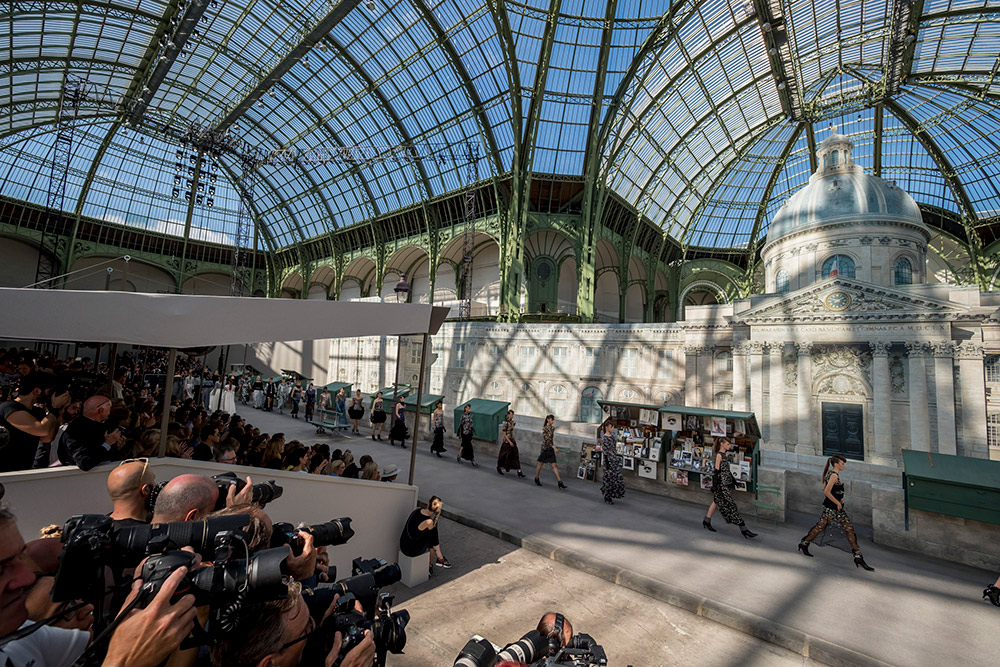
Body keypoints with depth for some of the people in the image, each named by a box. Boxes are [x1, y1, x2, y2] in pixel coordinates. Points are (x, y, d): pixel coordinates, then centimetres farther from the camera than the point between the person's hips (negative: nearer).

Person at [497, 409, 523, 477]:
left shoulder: (512, 421, 8)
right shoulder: (505, 422, -15)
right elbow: (504, 434, -17)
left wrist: (513, 441, 18)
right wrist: (510, 442, -20)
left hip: (512, 441, 7)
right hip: (507, 441, -7)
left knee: (515, 456, 2)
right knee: (504, 456, 7)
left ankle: (519, 472, 3)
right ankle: (499, 467, 30)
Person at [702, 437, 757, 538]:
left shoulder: (723, 454, 13)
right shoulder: (719, 455, -14)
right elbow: (716, 471, -17)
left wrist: (733, 480, 24)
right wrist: (714, 485, -18)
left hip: (726, 483, 10)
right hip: (722, 484, -10)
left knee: (717, 502, 15)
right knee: (730, 505, -5)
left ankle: (706, 521, 23)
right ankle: (743, 529, -1)